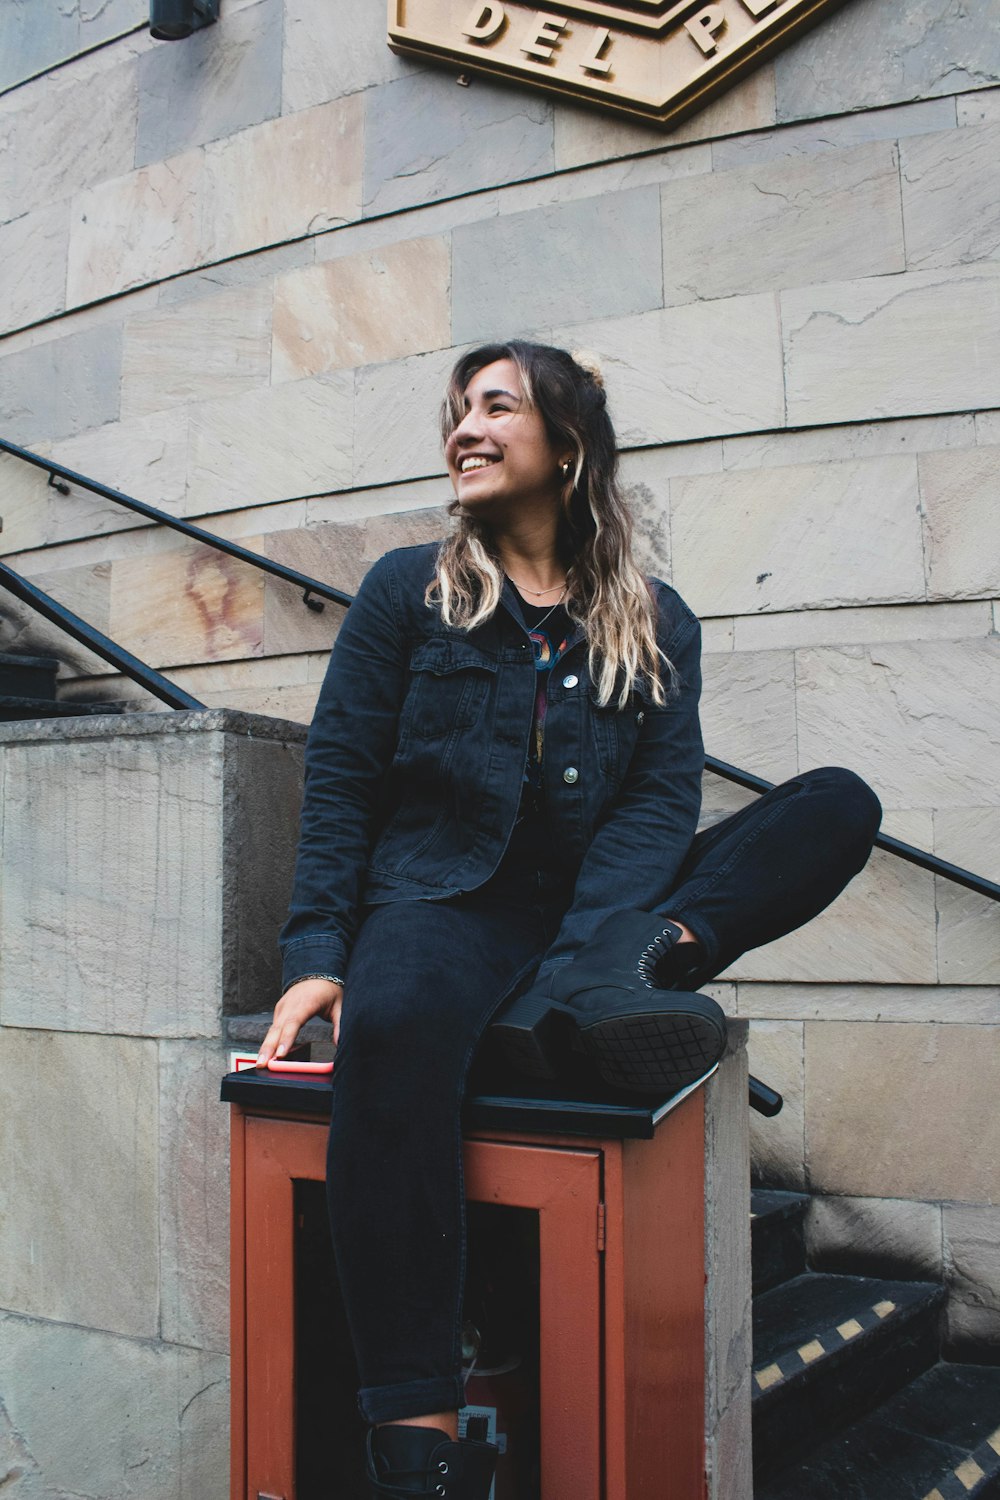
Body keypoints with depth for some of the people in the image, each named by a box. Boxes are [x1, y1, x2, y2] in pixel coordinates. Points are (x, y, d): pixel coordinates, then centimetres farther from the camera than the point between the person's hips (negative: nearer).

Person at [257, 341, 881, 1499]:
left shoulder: (654, 625, 12)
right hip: (445, 893, -2)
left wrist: (587, 941, -20)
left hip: (597, 902, 3)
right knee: (390, 1025, -39)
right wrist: (316, 953, -10)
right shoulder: (409, 590, 11)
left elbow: (663, 798, -1)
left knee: (840, 805, -13)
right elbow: (339, 777, 4)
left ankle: (589, 985, -37)